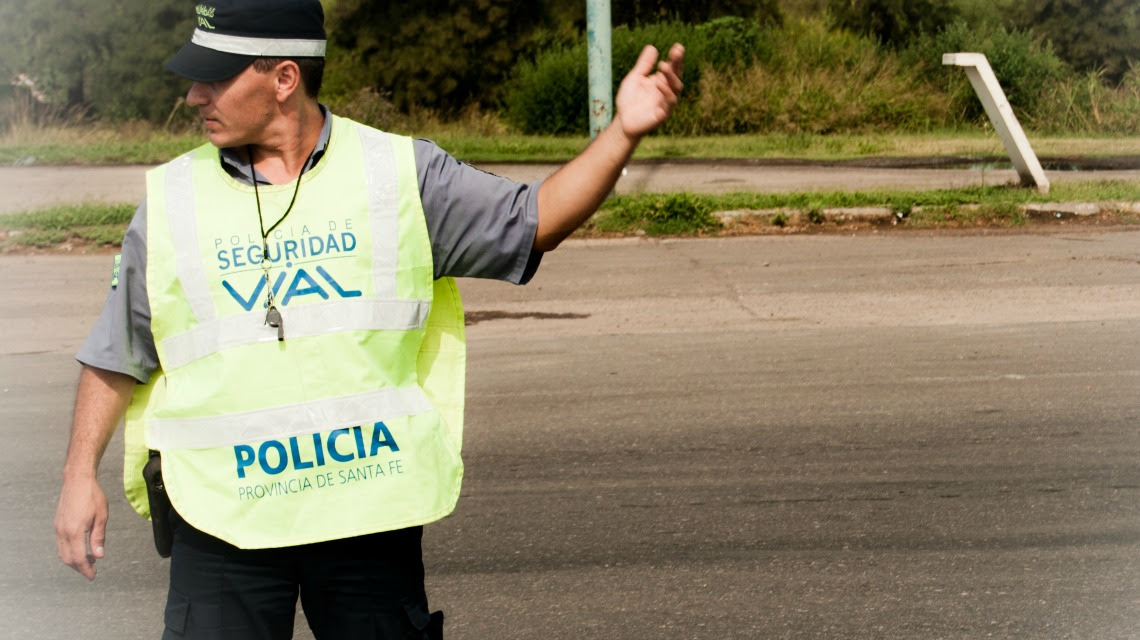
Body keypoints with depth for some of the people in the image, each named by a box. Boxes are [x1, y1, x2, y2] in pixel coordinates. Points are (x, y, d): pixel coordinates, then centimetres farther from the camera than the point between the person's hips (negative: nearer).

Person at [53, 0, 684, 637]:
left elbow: (535, 220, 1)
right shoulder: (171, 198, 5)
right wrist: (81, 474, 8)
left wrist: (624, 134, -12)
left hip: (370, 512, 0)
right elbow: (116, 357, 12)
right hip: (223, 521, 0)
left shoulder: (402, 173, 2)